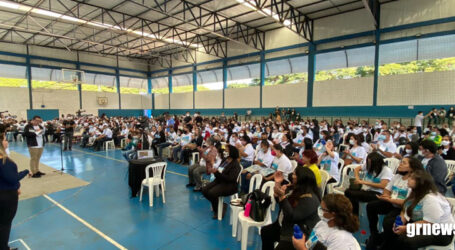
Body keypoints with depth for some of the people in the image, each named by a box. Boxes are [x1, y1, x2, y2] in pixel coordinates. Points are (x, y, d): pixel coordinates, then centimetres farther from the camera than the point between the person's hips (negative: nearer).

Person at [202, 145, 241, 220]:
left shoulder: (236, 164, -14)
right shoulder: (224, 160, 8)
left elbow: (230, 178, -22)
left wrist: (217, 173, -24)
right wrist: (215, 171, -11)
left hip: (229, 185, -8)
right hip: (219, 181, 8)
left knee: (211, 193, -26)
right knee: (204, 190, -8)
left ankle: (218, 210, 1)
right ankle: (216, 204, 11)